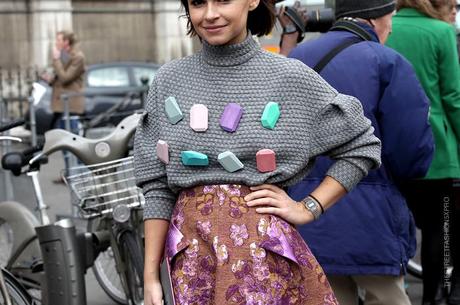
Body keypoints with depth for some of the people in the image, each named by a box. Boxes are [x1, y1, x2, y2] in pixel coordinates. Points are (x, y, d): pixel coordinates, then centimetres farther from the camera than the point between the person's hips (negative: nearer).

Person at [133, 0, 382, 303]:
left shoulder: (290, 77, -3)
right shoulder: (168, 80, 4)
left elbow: (363, 147, 4)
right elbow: (157, 187, 4)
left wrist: (308, 207, -3)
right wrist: (151, 274, 1)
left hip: (264, 249, -2)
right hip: (191, 251, 2)